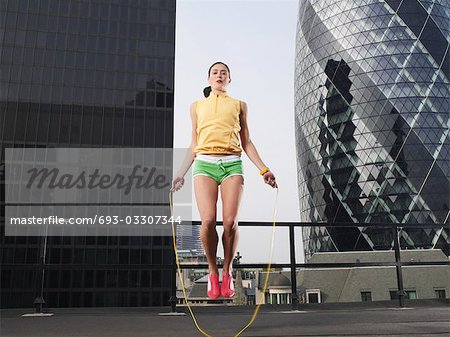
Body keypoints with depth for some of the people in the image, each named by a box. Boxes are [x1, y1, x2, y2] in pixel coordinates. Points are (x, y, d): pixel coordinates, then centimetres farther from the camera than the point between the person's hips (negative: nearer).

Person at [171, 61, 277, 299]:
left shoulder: (239, 105, 20)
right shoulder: (197, 106, 22)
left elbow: (246, 142, 17)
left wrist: (263, 169, 7)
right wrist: (181, 173, 15)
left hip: (232, 164, 0)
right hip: (204, 163, 0)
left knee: (230, 222, -13)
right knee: (208, 221, -16)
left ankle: (227, 272, 9)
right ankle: (212, 272, 5)